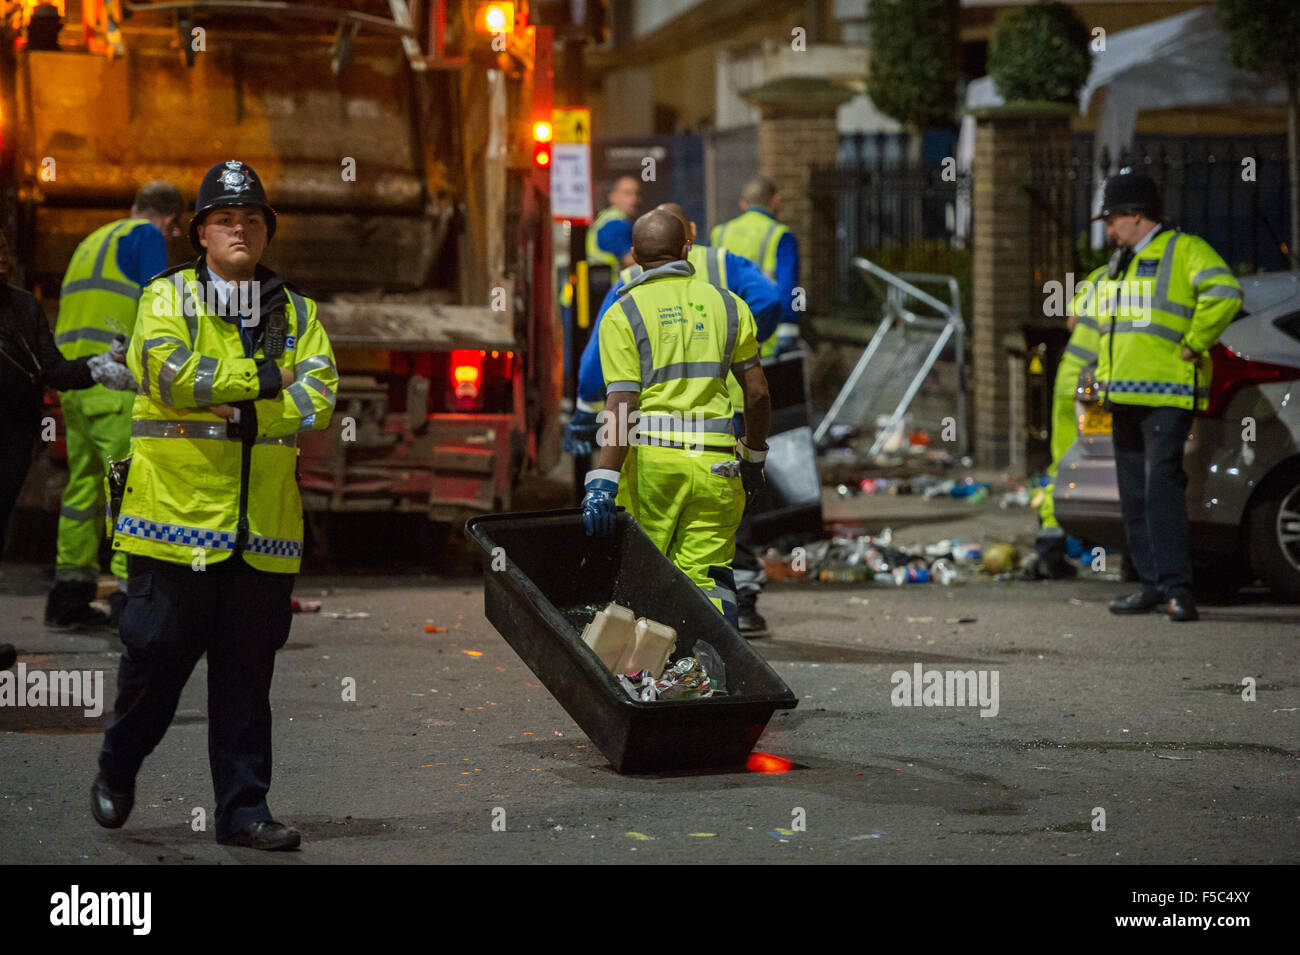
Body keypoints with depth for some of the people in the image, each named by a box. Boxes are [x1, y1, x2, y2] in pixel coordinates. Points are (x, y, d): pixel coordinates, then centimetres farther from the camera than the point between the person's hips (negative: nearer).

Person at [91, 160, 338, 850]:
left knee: (248, 671, 5)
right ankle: (116, 772, 24)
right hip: (177, 511, -3)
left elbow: (317, 398, 0)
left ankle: (243, 809, 10)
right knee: (157, 653, 1)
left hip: (263, 525, 3)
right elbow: (170, 373, -15)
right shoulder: (166, 299, 5)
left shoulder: (296, 314, 15)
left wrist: (237, 408, -13)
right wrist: (259, 379, -9)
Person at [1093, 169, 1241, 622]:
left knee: (1161, 487, -16)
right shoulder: (1119, 264, 21)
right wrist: (1105, 374, 24)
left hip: (1166, 396, -9)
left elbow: (1224, 293, -20)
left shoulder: (1184, 250, -5)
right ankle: (1152, 583, 14)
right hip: (1123, 397, 9)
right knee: (1134, 495, 8)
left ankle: (1177, 586, -17)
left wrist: (1193, 344, -17)